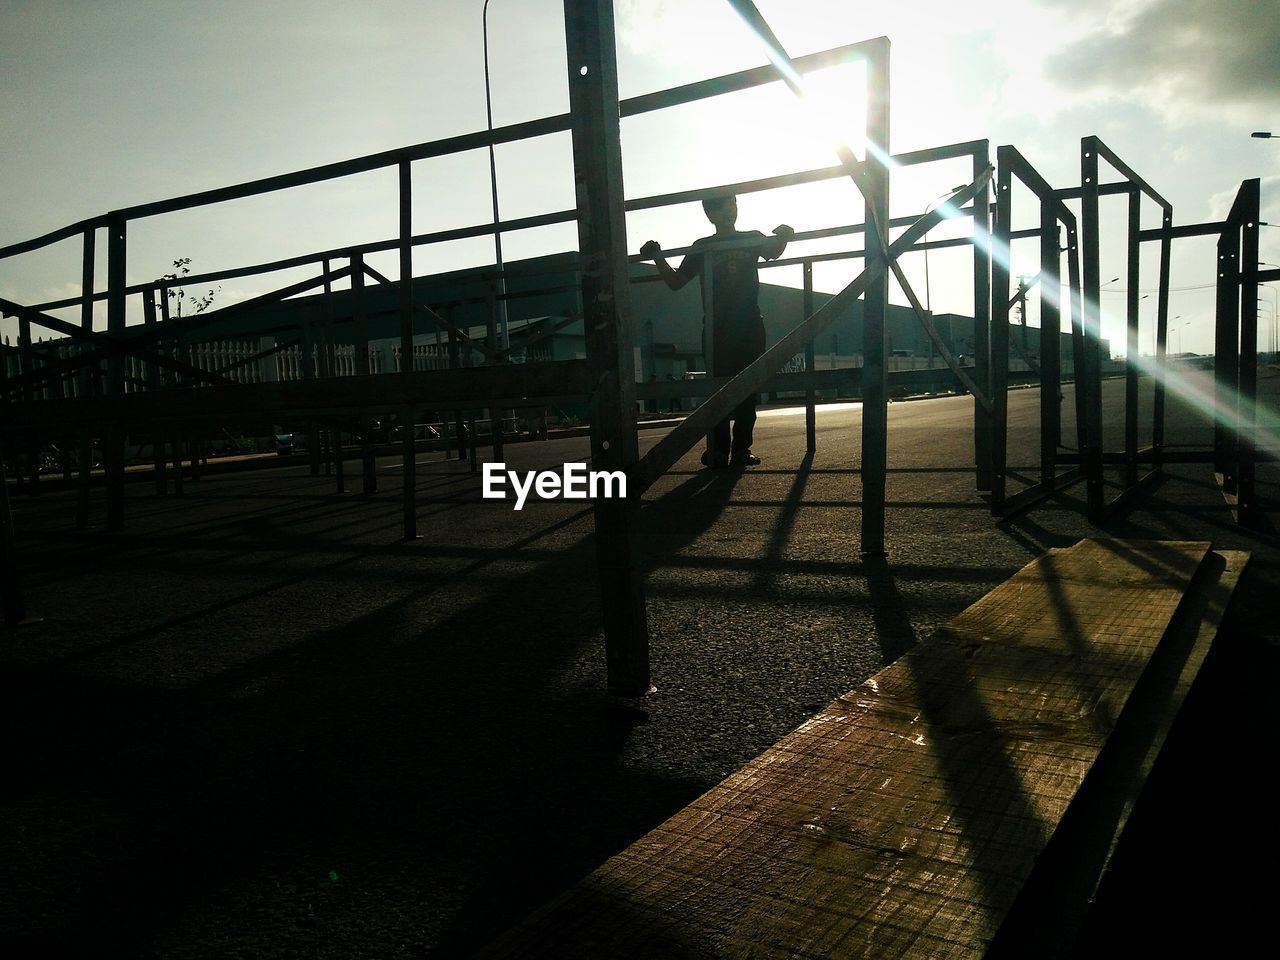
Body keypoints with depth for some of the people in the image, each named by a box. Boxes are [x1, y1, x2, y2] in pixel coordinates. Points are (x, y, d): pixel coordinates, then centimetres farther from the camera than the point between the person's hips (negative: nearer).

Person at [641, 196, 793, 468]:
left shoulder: (753, 238, 12)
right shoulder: (702, 247, 12)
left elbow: (773, 253, -10)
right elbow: (676, 282, 10)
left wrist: (783, 238, -32)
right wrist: (658, 258, -6)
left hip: (750, 325, 1)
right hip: (717, 327, -1)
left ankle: (741, 448, 3)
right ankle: (718, 450, -9)